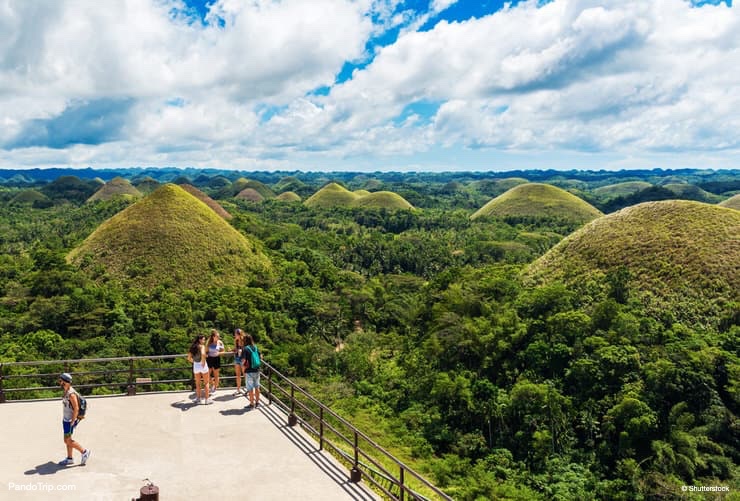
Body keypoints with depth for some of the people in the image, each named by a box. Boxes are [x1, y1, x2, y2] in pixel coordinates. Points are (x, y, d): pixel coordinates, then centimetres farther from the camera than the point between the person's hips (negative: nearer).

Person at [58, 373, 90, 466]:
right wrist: (64, 418, 18)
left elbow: (76, 409, -24)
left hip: (70, 421, -9)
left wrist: (72, 422, -20)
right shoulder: (66, 392, 6)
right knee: (67, 440, 14)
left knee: (68, 440, -3)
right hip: (66, 419, 9)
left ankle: (84, 451, 8)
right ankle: (69, 459, 24)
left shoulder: (71, 394, -23)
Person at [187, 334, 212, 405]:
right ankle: (207, 399, 7)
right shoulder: (202, 346, -11)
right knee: (206, 383, 6)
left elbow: (189, 358, 9)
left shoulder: (192, 347, 7)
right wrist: (203, 362, -20)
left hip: (195, 366, 5)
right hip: (202, 365, -5)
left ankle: (198, 398, 24)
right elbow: (203, 354, -31)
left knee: (198, 383, 18)